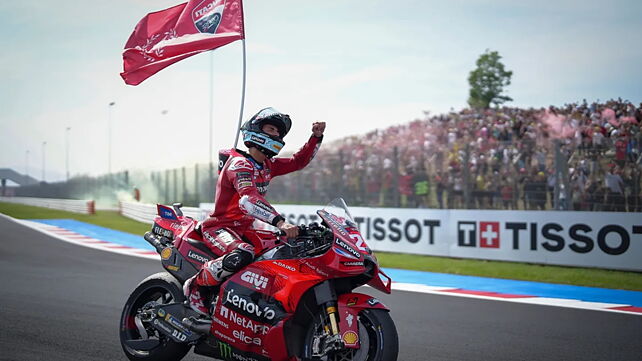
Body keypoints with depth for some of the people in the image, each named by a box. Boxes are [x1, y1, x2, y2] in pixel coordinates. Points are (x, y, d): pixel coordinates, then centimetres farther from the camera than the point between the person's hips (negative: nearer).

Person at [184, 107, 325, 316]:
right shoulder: (239, 163, -17)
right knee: (243, 255, -39)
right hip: (219, 227, -9)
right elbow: (248, 198, -34)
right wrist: (280, 222, -47)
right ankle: (196, 286, -18)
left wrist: (316, 137, 5)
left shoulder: (267, 165, 12)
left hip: (244, 228, 9)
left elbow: (298, 161, 22)